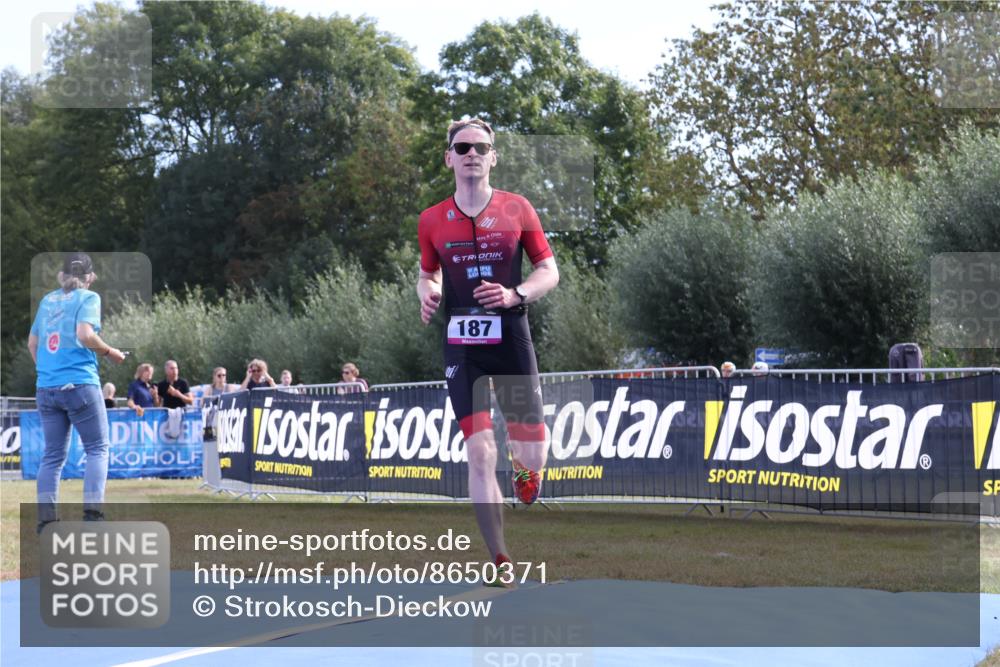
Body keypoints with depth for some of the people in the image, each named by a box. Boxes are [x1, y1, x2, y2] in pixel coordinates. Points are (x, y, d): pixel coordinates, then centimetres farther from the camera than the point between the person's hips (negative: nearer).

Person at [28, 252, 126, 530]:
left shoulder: (47, 300, 16)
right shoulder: (88, 297, -1)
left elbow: (31, 343, 20)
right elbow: (85, 334, -16)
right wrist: (110, 352, -2)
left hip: (45, 388, 5)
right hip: (79, 384, -5)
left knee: (53, 454, 9)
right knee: (97, 448, 2)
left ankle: (46, 517, 2)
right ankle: (92, 512, -11)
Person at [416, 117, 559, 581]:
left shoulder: (516, 208, 0)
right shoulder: (432, 221, 5)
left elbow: (549, 271, 3)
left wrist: (515, 294, -15)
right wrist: (427, 295, -4)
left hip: (511, 339, 0)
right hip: (462, 345, 1)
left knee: (533, 456, 0)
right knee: (480, 454, -8)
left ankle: (523, 465, 41)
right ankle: (501, 564, -1)